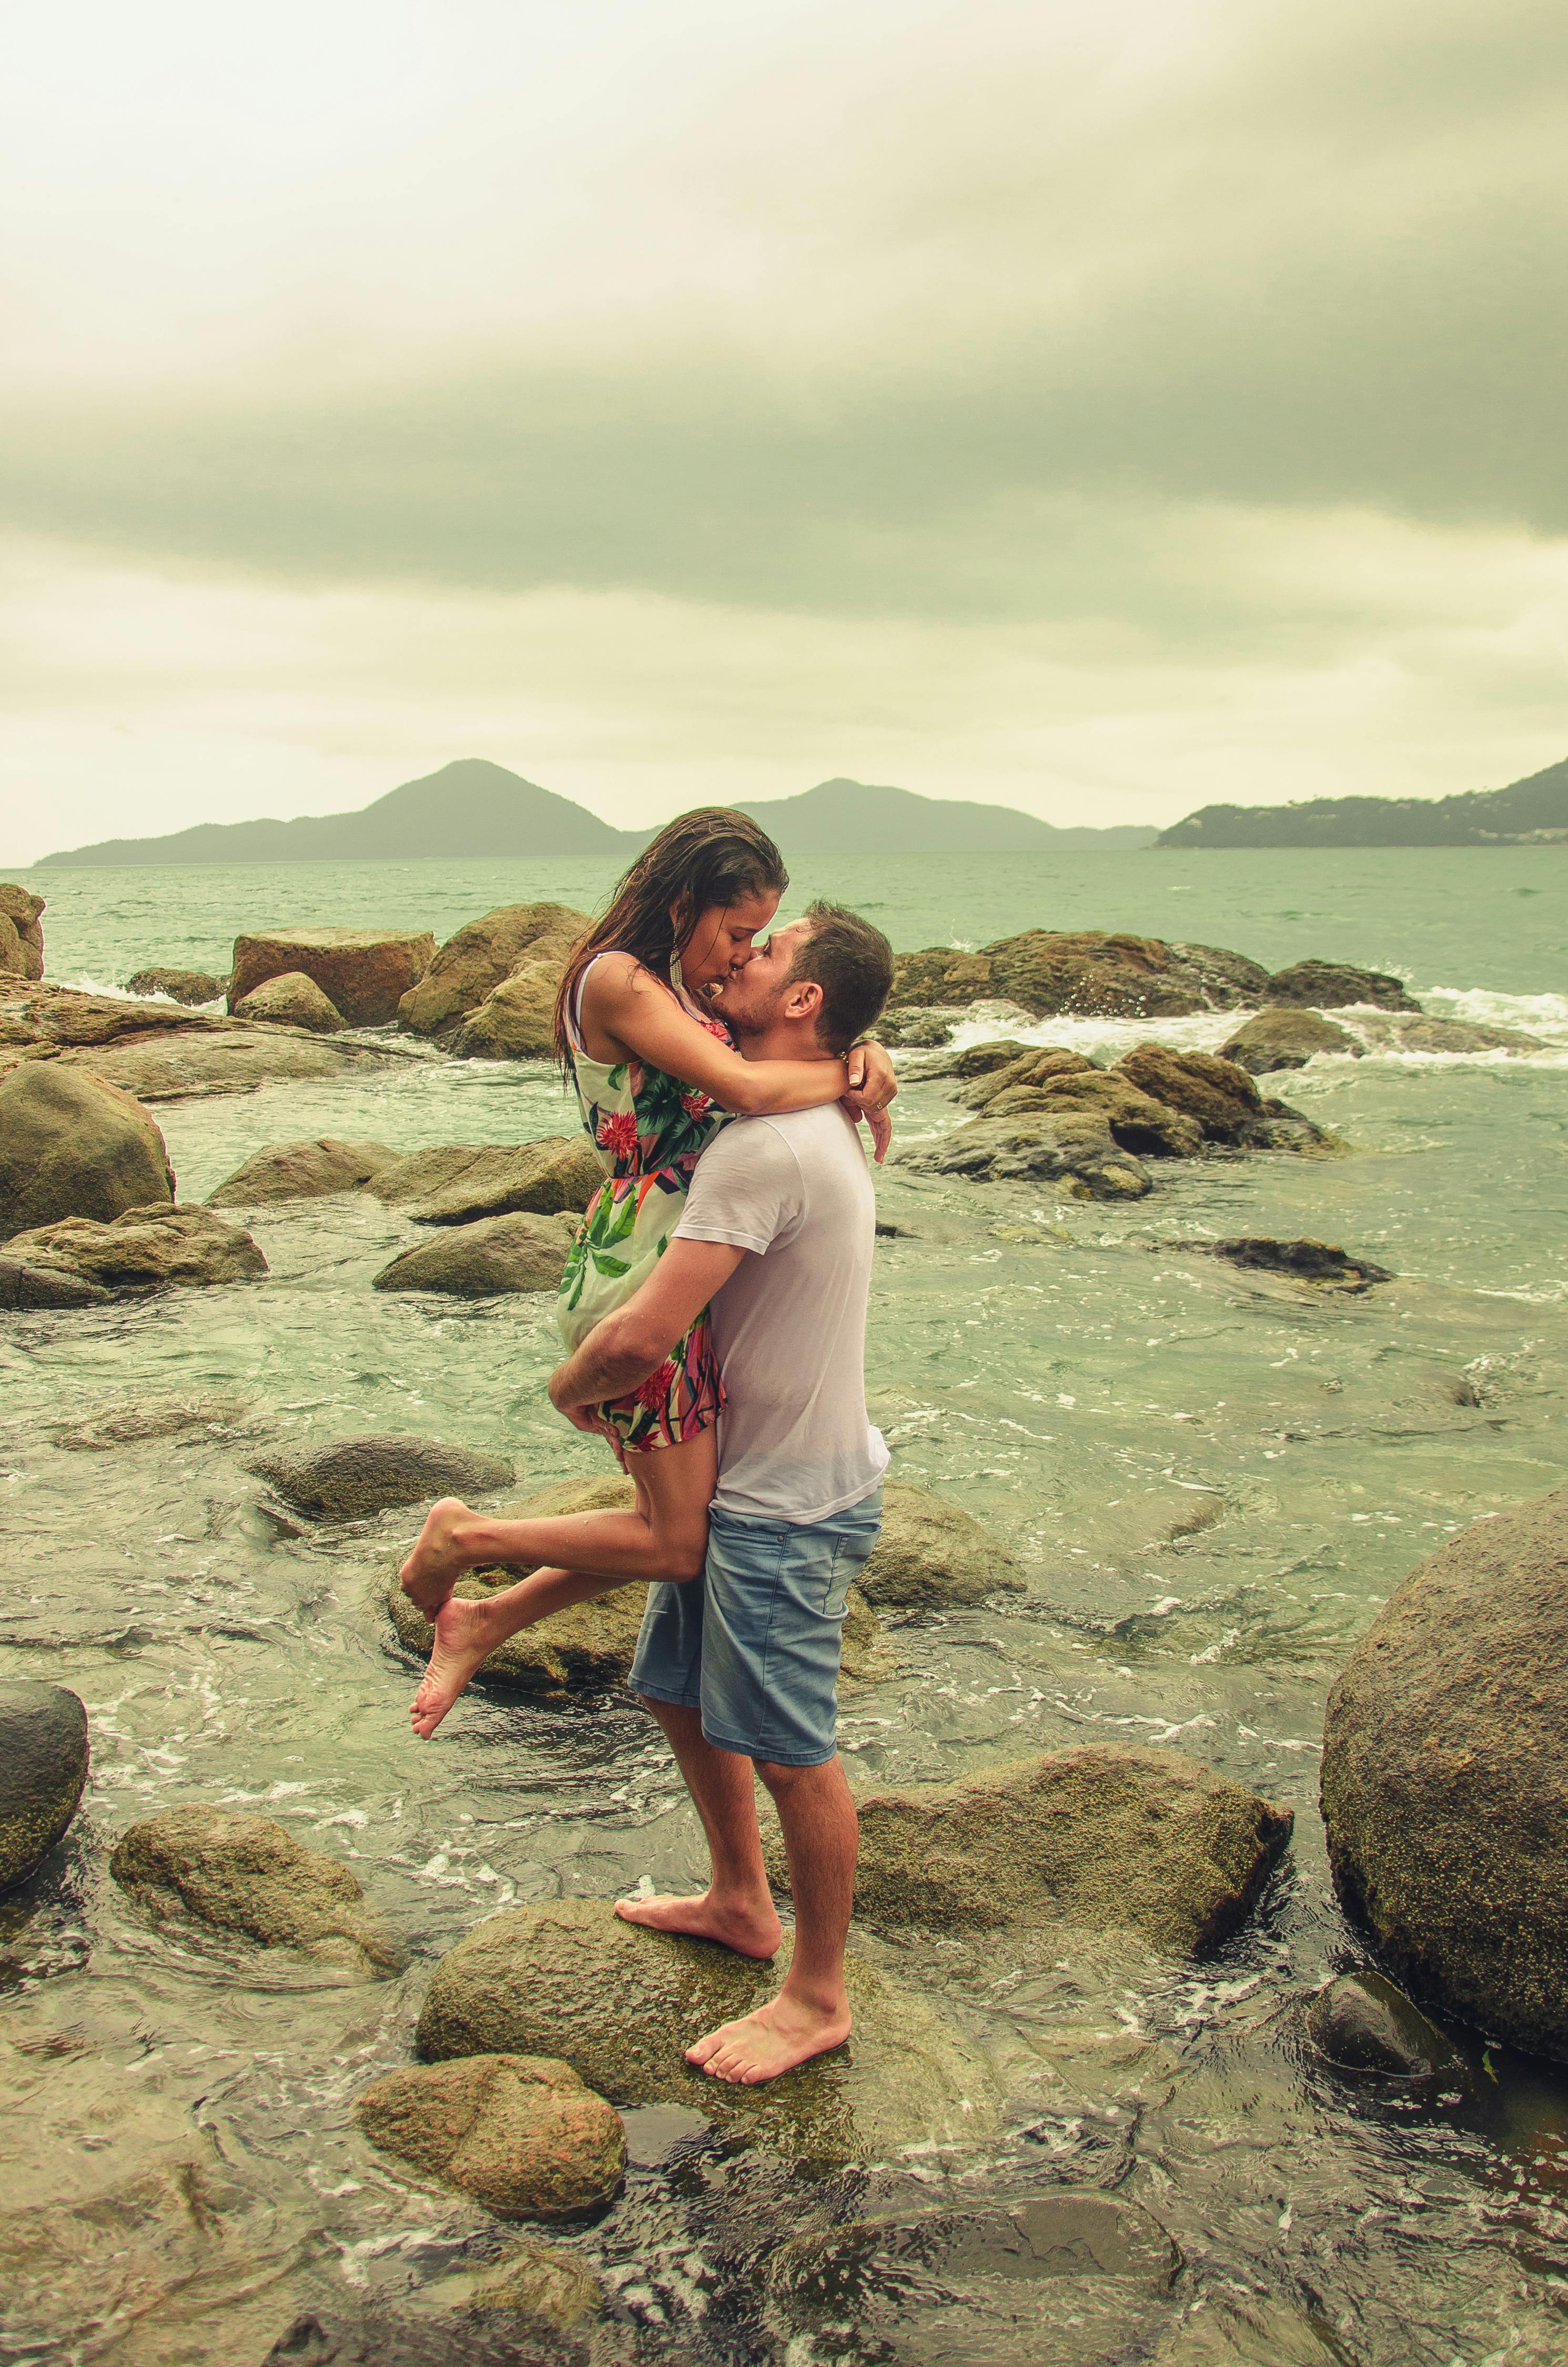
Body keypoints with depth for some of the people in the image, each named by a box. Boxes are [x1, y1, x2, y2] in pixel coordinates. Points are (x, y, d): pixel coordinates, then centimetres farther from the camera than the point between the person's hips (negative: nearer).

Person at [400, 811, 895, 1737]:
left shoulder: (689, 989, 15)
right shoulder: (619, 981, -14)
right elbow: (745, 1087, -24)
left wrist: (862, 1066, -1)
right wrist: (851, 1073, -8)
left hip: (685, 1276, 10)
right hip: (641, 1274, -10)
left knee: (674, 1521, 13)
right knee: (679, 1543, -2)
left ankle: (474, 1626, 23)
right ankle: (463, 1540, 11)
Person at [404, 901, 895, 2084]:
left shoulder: (765, 1147, -27)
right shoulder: (820, 1129, 6)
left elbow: (642, 1337, -29)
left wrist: (570, 1384, -7)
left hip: (788, 1502, -10)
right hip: (743, 1475, 10)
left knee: (789, 1751, 4)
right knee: (684, 1692, 23)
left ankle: (819, 1996, 22)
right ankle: (740, 1902, 43)